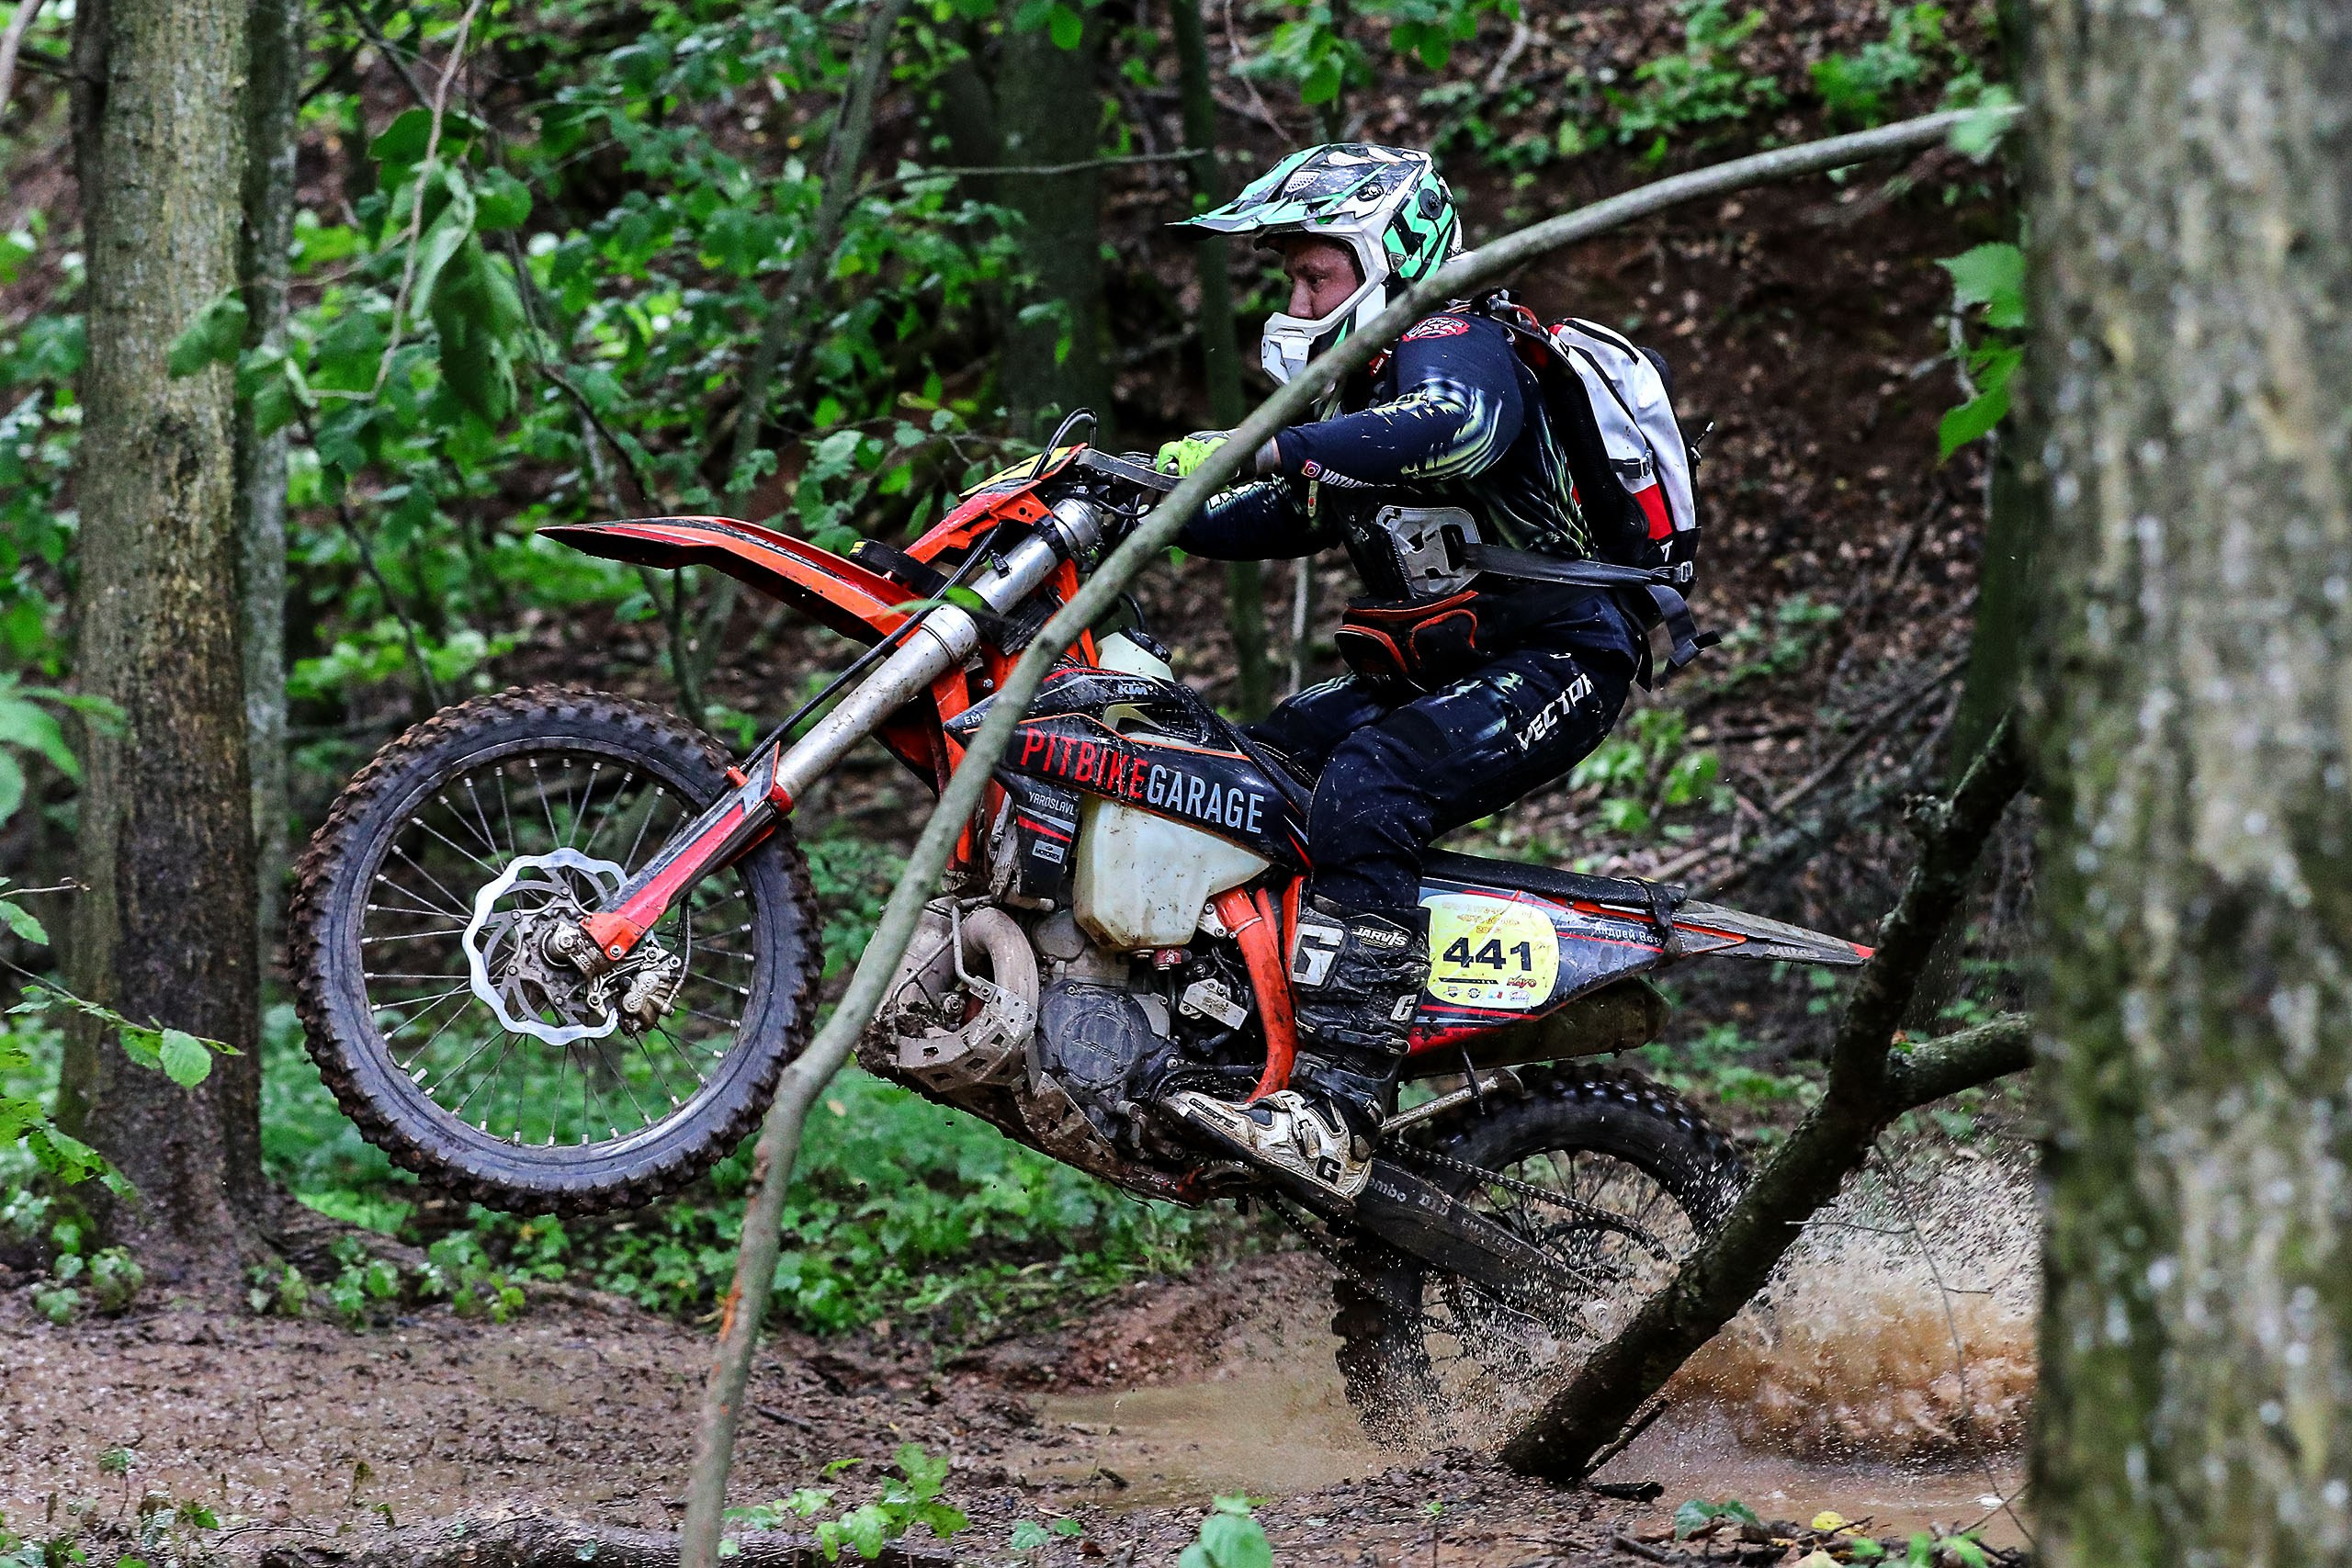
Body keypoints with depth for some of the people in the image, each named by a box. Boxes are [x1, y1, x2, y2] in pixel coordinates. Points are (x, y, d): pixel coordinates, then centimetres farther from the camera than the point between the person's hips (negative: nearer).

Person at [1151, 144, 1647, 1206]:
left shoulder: (1453, 342, -13)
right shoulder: (1363, 387, 19)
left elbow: (1462, 426, -37)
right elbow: (1275, 523, 26)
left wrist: (1267, 449, -40)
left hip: (1548, 663, -11)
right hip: (1430, 673, 11)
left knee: (1362, 791, -32)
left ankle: (1336, 1117, -42)